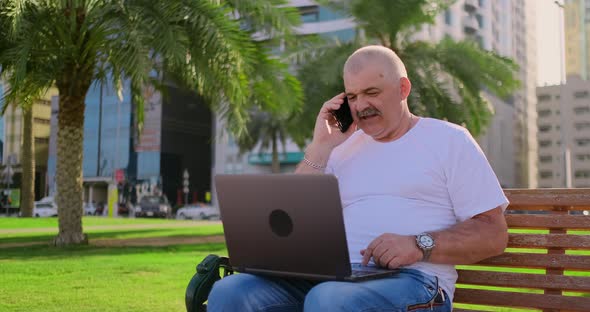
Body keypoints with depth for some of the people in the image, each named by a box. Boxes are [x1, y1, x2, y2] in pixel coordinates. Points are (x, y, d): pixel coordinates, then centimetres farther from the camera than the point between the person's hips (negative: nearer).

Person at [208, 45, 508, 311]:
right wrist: (320, 146, 6)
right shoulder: (343, 146, 20)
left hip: (411, 279, -4)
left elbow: (493, 234, 3)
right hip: (332, 277, 5)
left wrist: (419, 245, -14)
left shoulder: (448, 139, 10)